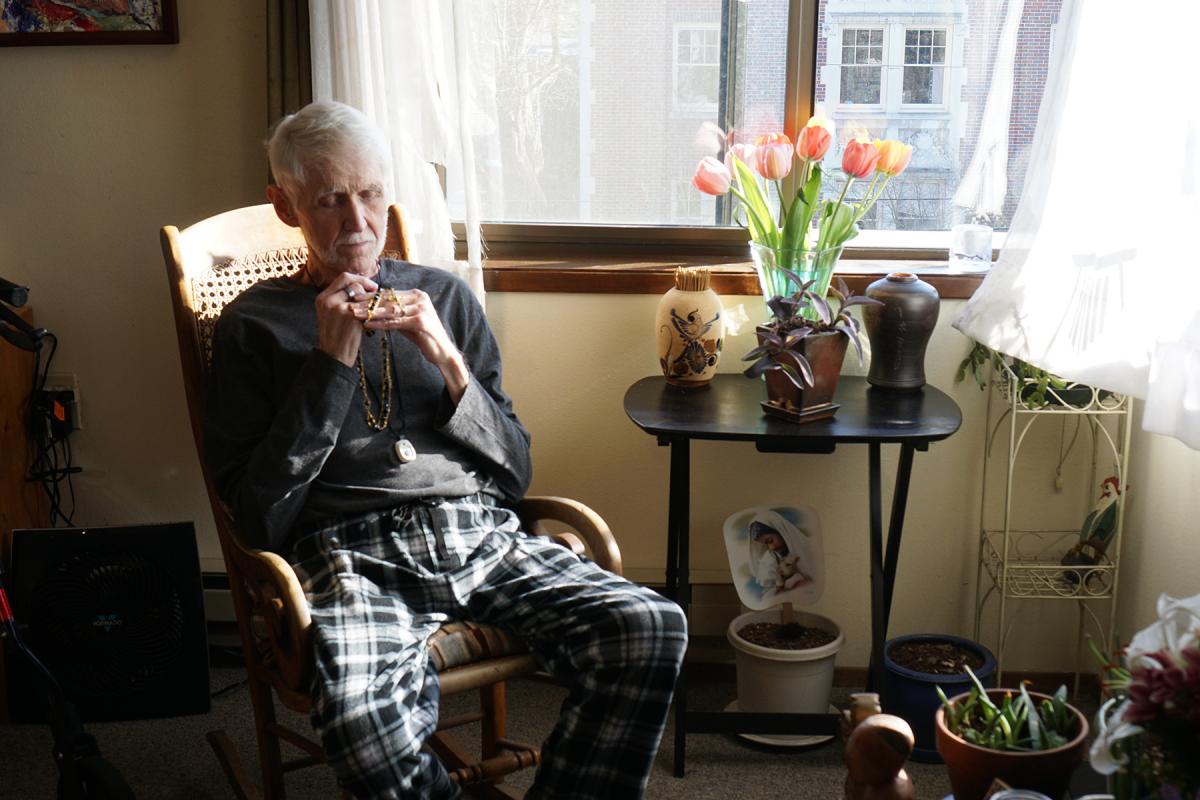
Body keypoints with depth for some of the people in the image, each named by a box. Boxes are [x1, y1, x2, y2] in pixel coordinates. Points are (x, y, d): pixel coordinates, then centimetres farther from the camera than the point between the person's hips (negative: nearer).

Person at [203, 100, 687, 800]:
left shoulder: (444, 294, 19)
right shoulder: (254, 326, 10)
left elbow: (515, 474, 15)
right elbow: (262, 517, 0)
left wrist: (450, 364, -1)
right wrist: (331, 363, -4)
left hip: (481, 532, 4)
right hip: (353, 554, -3)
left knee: (651, 629, -23)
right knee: (363, 717, -36)